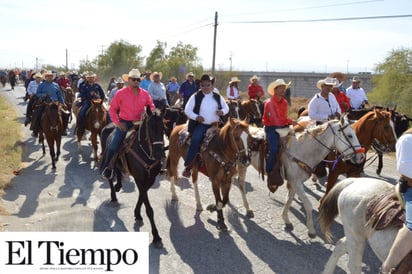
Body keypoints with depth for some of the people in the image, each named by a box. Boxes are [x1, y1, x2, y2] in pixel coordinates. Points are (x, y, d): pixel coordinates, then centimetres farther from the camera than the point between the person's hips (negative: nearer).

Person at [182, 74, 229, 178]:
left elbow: (226, 108, 15)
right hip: (200, 124, -3)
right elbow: (187, 110, -1)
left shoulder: (218, 97, 9)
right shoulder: (195, 97, -1)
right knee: (195, 140, -28)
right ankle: (188, 166, -20)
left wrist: (222, 111, -9)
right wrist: (196, 117, -18)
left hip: (215, 125, 3)